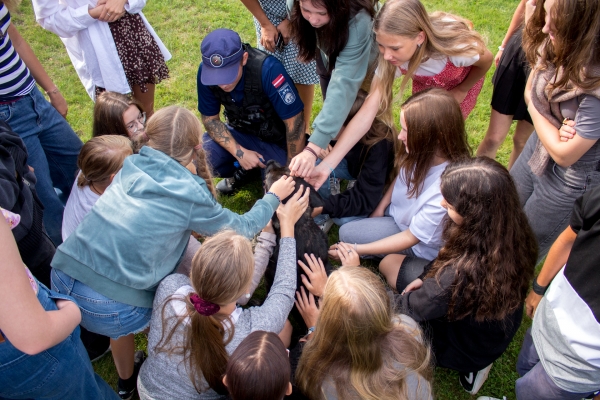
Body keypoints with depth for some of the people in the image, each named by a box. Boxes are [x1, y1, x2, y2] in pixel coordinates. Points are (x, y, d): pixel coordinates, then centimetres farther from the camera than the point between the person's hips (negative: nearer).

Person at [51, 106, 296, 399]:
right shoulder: (189, 194, -8)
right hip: (108, 309, -6)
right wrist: (274, 196, 20)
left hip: (62, 278, 6)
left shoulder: (131, 166, 6)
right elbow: (244, 228, 8)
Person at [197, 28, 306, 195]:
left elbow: (295, 122, -25)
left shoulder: (268, 69, -33)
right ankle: (240, 172, 8)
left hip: (279, 139, -3)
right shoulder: (206, 71, -20)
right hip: (242, 133, 4)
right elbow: (210, 119, -8)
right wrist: (239, 152, -22)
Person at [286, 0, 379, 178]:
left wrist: (313, 148, -64)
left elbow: (344, 83, -57)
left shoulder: (357, 21, -48)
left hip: (362, 56, -3)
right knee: (331, 105, -1)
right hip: (329, 51, 4)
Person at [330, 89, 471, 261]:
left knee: (347, 233, -11)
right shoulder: (425, 151, -22)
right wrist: (381, 207, 2)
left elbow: (411, 237, -27)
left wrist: (356, 249, -27)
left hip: (420, 243, -6)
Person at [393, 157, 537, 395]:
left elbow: (410, 310, -26)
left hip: (462, 347, -6)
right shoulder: (511, 232, -24)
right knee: (390, 263, 14)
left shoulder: (463, 275, -45)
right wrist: (425, 277, -8)